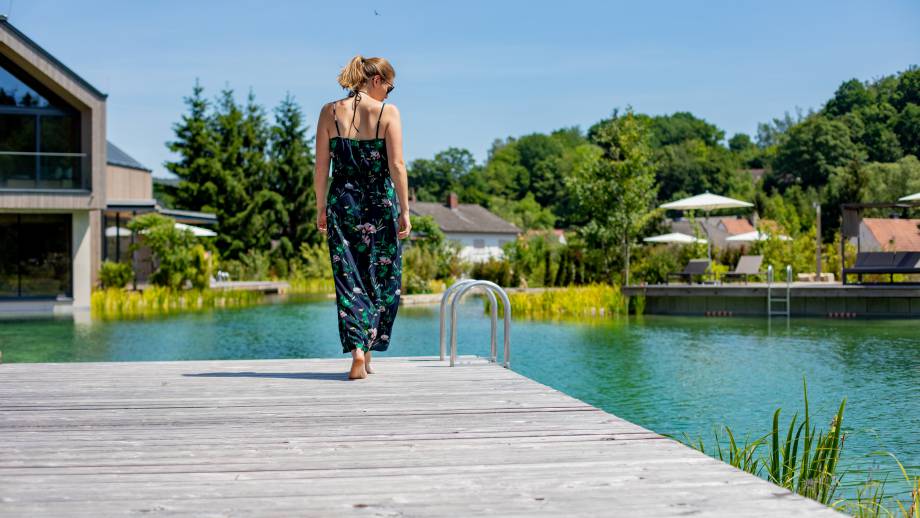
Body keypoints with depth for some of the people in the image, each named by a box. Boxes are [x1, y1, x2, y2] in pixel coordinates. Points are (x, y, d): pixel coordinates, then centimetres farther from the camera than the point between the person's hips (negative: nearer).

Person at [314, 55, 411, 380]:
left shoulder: (330, 112, 3)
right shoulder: (387, 113, -5)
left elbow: (321, 168, 3)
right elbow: (397, 166, -10)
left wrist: (321, 209, 11)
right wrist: (404, 212, -6)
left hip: (342, 203, 2)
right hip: (381, 205, -2)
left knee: (349, 279, 4)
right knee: (381, 279, 13)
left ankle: (357, 348, -12)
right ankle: (368, 348, 17)